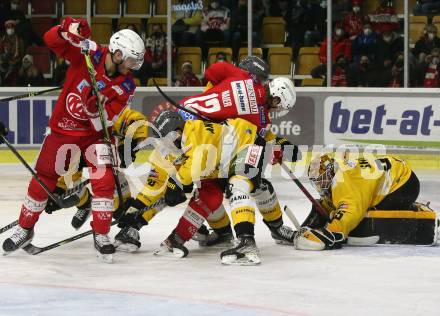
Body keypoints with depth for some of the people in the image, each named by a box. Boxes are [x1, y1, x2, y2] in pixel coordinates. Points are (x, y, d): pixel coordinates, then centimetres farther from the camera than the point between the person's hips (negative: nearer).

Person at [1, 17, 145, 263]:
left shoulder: (126, 85, -12)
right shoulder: (89, 54, -17)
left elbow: (105, 121, -16)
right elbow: (51, 39, -22)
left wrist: (95, 109, -36)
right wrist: (69, 30, -40)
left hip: (94, 132, 1)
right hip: (64, 128, -1)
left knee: (105, 181, -16)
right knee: (43, 181, 4)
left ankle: (101, 235, -2)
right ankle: (25, 229, 24)